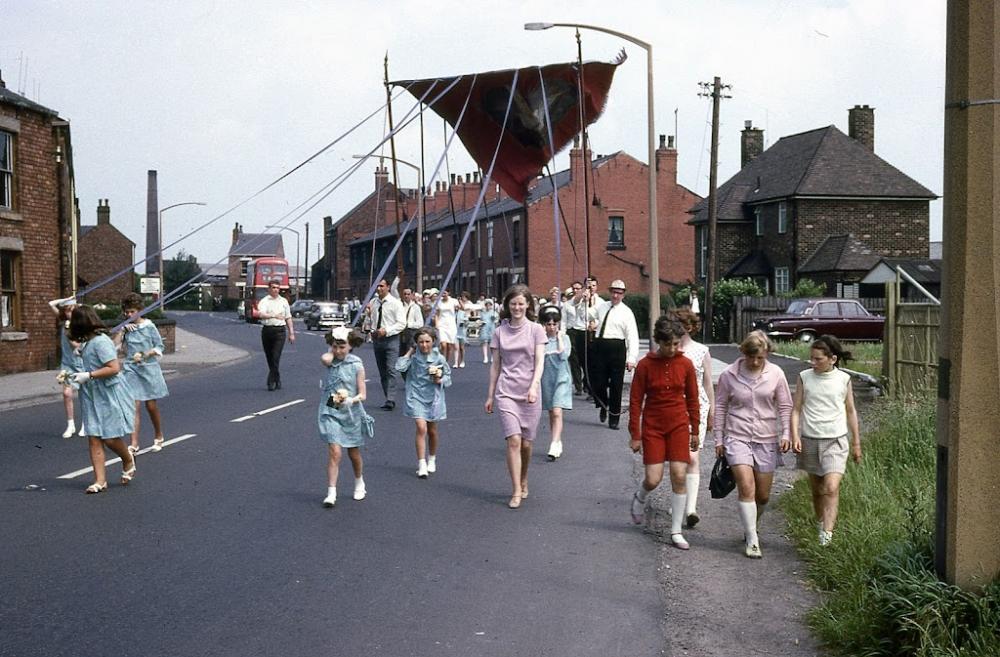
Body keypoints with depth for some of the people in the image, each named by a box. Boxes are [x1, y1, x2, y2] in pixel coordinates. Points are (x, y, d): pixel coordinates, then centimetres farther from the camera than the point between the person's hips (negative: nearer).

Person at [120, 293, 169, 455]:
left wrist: (144, 355, -15)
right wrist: (123, 330, -7)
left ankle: (158, 436, 28)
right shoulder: (126, 327, 6)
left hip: (149, 368, -2)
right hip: (131, 369, 2)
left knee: (151, 405, 6)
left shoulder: (149, 326, -4)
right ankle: (134, 443, -7)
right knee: (134, 406, -6)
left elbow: (159, 347, -2)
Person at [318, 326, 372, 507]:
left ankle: (359, 484, 40)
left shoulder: (356, 365, -5)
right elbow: (325, 359, -28)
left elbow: (362, 394, -6)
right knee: (334, 452, -13)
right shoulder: (330, 361, -2)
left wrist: (350, 400, -25)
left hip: (352, 413, 0)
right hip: (331, 413, 0)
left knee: (354, 454, 15)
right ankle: (331, 493, -11)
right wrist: (332, 350, -8)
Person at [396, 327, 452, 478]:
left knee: (432, 431, 13)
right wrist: (409, 352, -11)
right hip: (416, 396, -2)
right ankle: (422, 465, -11)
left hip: (433, 397, 2)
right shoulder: (413, 356, -6)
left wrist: (440, 380, -12)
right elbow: (400, 367, -21)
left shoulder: (439, 358, -4)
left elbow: (448, 375, 8)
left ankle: (432, 460, 35)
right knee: (421, 428, -15)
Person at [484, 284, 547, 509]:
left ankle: (523, 482, 30)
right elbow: (495, 366, 11)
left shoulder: (536, 330, 2)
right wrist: (490, 395, 11)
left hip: (530, 393, 0)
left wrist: (534, 386, -20)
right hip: (506, 392, 0)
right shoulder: (499, 332, 7)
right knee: (513, 440, -13)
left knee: (526, 443, 5)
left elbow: (539, 362, -5)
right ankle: (516, 492, -9)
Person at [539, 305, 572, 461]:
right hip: (546, 379, 3)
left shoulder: (564, 337, 1)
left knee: (557, 412, -15)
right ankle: (558, 443, 25)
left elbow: (564, 354, -14)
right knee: (551, 413, 12)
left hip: (561, 379, -2)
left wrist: (559, 337, -9)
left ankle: (554, 446, -21)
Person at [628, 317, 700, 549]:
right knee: (653, 479, -6)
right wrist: (635, 435, -3)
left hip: (678, 426, 2)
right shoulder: (645, 365, -7)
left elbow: (692, 398, 8)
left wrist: (695, 431, 11)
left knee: (679, 477, -4)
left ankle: (676, 532, 6)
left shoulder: (685, 364, -2)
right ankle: (640, 498, 31)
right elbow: (635, 401, -3)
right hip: (653, 427, -1)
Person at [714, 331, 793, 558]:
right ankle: (752, 541, -9)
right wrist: (719, 438, 5)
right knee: (747, 488, -16)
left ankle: (752, 528, 36)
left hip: (766, 439, 2)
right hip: (737, 437, -2)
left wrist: (785, 434, -3)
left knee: (763, 495, 9)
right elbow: (720, 407, 6)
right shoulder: (729, 375, -3)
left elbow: (785, 406, 7)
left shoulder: (775, 374, -1)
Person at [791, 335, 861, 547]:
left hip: (836, 441, -2)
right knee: (816, 489, 13)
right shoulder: (805, 377, 1)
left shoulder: (843, 379, 0)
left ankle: (827, 535, -20)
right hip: (810, 440, 2)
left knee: (831, 488, -17)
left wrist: (856, 443, 14)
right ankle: (820, 524, 33)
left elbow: (850, 411, 10)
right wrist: (795, 436, -9)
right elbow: (796, 409, 4)